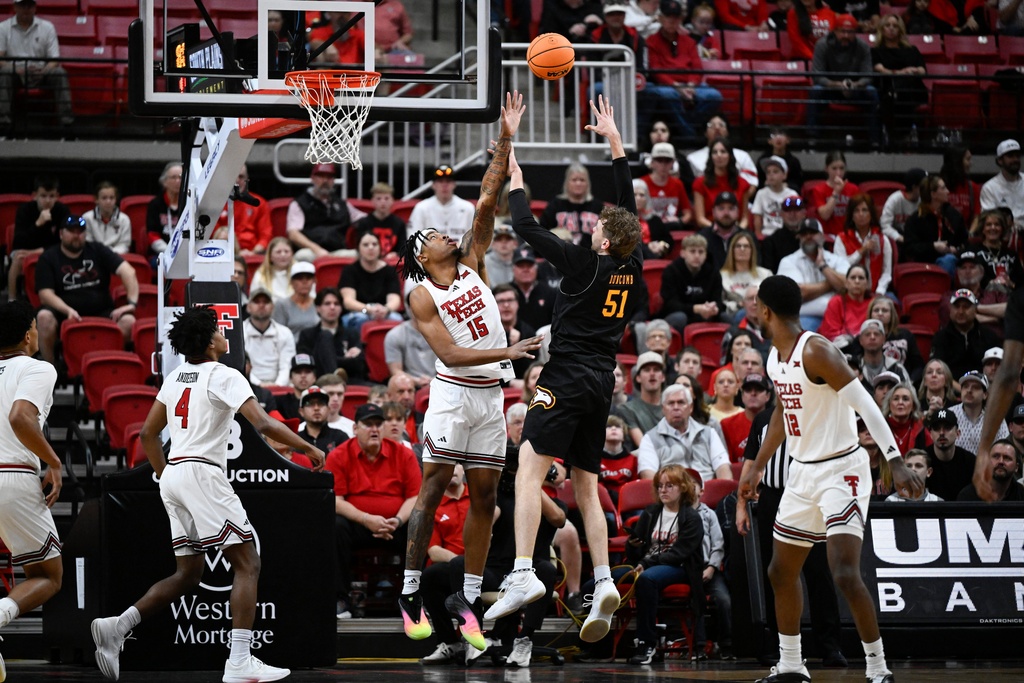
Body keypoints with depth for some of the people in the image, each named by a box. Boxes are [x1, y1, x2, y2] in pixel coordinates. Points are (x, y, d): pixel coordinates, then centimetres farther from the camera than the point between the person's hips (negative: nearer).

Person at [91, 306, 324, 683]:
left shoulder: (175, 377, 16)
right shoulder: (224, 376, -7)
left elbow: (148, 434, 21)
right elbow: (263, 424, -17)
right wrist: (307, 447, -7)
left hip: (172, 475, 8)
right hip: (202, 472, -8)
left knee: (188, 573, 14)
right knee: (247, 564, -5)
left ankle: (117, 626, -1)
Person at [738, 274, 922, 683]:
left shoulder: (815, 351, -20)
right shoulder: (775, 357, 8)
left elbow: (866, 405, -25)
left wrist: (896, 463, -32)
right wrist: (757, 467, 28)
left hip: (841, 471, -10)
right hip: (803, 473, 10)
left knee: (845, 574, -20)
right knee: (781, 572, 15)